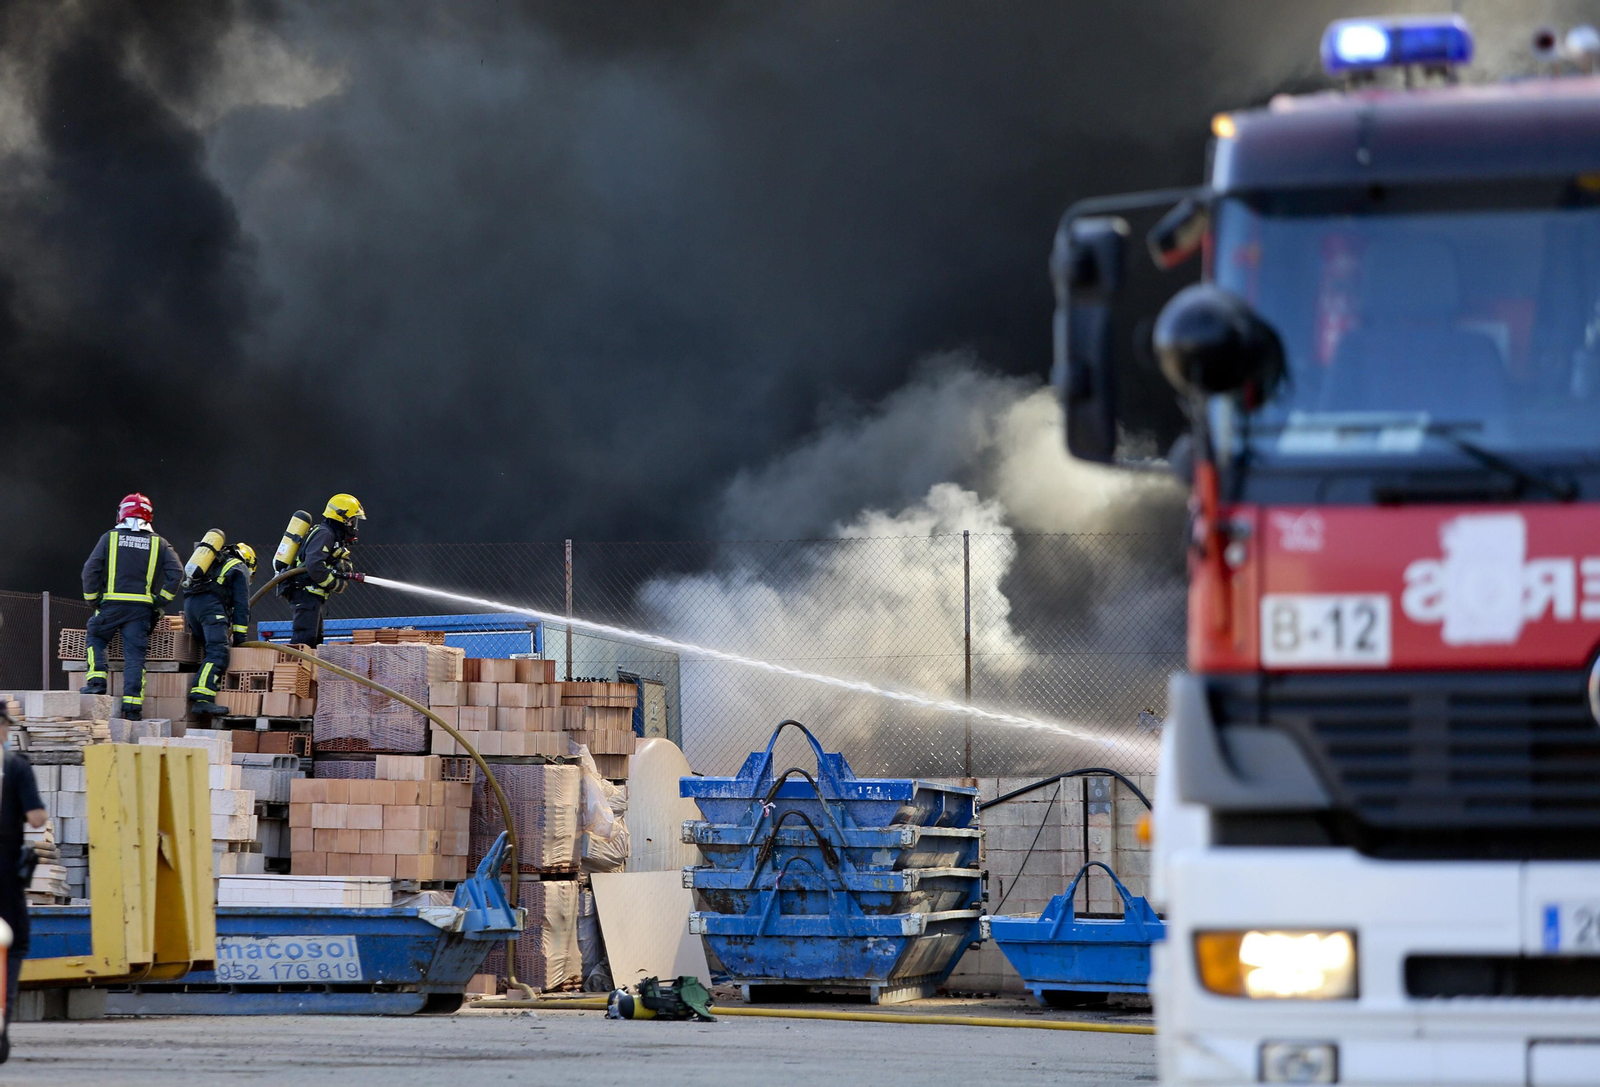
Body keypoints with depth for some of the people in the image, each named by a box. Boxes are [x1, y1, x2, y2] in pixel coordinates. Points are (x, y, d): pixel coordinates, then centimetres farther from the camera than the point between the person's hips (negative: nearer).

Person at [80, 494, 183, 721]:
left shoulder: (110, 538, 5)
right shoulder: (158, 543, 8)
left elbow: (91, 570, -1)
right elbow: (176, 572, -1)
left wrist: (92, 599, 9)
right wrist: (160, 602, 4)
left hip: (112, 604, -1)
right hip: (142, 607, 1)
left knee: (96, 639, 22)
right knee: (135, 655, 2)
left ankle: (97, 681, 5)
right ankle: (132, 706, -4)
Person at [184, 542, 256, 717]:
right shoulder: (240, 568, 16)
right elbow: (241, 604, 8)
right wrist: (240, 636, 8)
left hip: (189, 603, 8)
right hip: (210, 604, -8)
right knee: (218, 652, -18)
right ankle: (202, 699, -37)